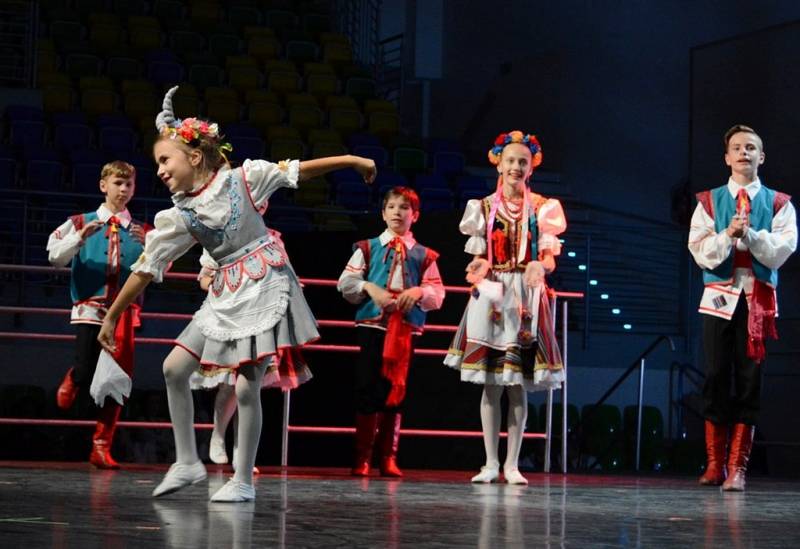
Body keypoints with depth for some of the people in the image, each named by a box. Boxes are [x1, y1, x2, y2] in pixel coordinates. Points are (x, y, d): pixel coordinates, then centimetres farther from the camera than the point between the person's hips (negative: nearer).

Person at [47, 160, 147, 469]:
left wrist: (149, 245, -19)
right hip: (90, 307, -2)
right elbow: (55, 256, -4)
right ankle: (73, 379, 24)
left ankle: (102, 446, 7)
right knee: (86, 372, -14)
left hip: (124, 312, 2)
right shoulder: (81, 223, 7)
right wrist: (80, 237, -19)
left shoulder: (141, 232, 11)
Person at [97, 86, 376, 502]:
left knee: (247, 387, -9)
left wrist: (353, 161, 1)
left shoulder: (241, 178, -7)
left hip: (265, 286, -5)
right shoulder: (177, 217, 1)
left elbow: (301, 170, 1)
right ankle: (187, 462, 10)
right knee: (174, 368, -2)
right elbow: (145, 270, 2)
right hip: (225, 295, 5)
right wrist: (112, 317, 3)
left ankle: (243, 482, 2)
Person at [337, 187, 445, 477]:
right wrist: (370, 288, -14)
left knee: (396, 390, 4)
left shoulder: (424, 255, 11)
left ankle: (389, 458, 9)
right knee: (367, 388, -3)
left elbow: (437, 294, 5)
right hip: (372, 325, -1)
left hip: (406, 329, 1)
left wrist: (419, 291, -15)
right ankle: (362, 458, 3)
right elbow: (345, 281, 3)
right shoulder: (368, 248, 10)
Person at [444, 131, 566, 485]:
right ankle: (491, 463, 5)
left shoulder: (542, 208, 5)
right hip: (490, 297, 1)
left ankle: (512, 464, 4)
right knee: (491, 384, -1)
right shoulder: (484, 208, 8)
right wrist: (478, 269, -16)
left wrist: (539, 267, -22)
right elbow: (478, 259, 7)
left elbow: (550, 258, 0)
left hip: (527, 298, -1)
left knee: (518, 385, -1)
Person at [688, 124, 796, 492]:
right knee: (716, 379, 0)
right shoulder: (709, 202, 9)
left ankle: (737, 467, 0)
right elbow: (700, 251, -2)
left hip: (758, 301, 0)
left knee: (749, 382, -3)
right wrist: (728, 234, -18)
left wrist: (750, 234, -19)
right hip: (719, 298, 1)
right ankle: (714, 465, 9)